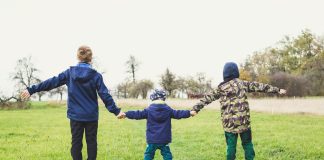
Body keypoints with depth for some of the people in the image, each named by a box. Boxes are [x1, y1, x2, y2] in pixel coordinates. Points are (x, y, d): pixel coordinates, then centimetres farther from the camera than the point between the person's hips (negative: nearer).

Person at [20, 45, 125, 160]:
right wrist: (116, 111, -4)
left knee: (76, 142, 8)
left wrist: (32, 90, 3)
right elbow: (105, 95, -9)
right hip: (91, 116, -1)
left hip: (75, 115, 1)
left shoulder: (70, 72, -3)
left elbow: (51, 82, -2)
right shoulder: (96, 75, -7)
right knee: (91, 142, 8)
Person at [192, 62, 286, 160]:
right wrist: (277, 90, 14)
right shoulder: (243, 83, 2)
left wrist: (195, 109, 4)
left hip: (229, 122, 0)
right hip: (244, 120, 0)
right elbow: (259, 86, 7)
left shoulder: (221, 88, 0)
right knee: (247, 143, 13)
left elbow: (207, 99, 0)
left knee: (231, 145, 7)